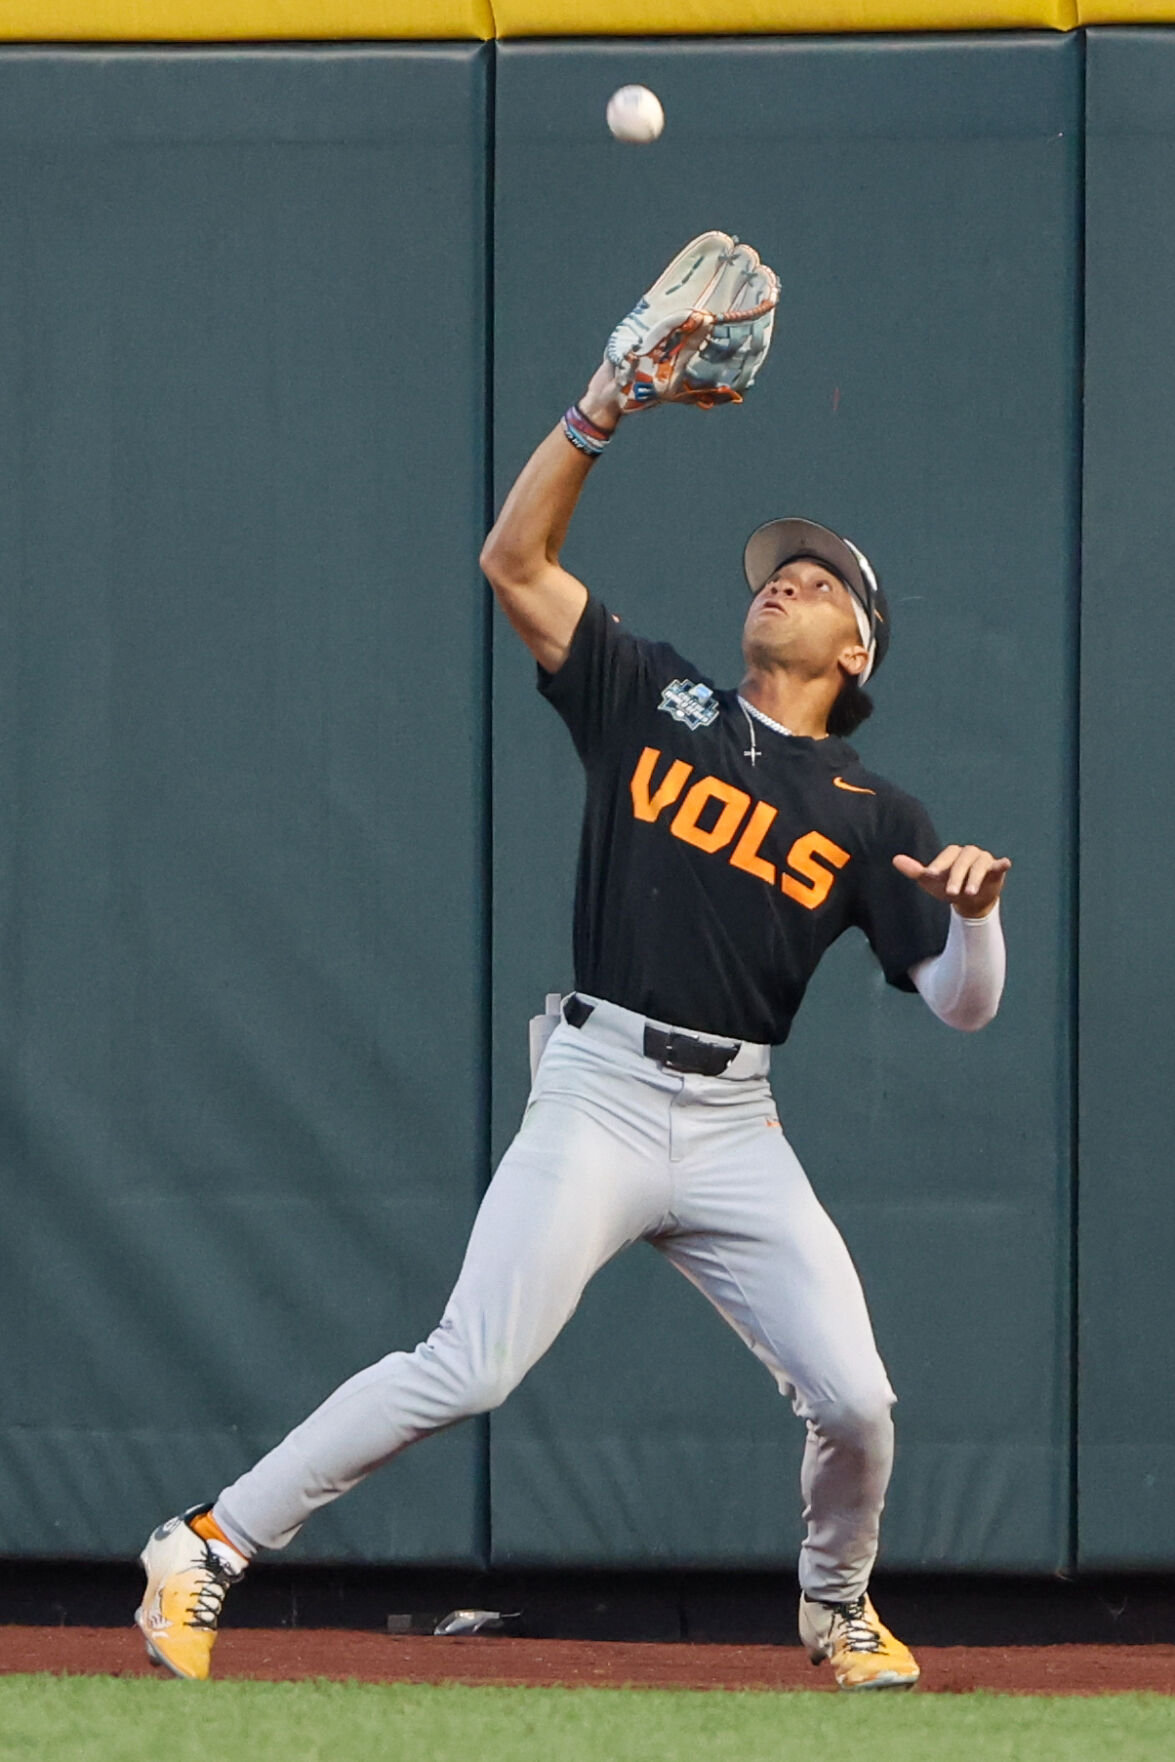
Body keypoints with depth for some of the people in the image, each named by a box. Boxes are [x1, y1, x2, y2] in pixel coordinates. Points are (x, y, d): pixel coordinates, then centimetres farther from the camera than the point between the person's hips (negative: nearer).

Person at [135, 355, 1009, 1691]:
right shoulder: (655, 703, 10)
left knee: (852, 1398, -8)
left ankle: (836, 1607, 24)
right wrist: (600, 412, -6)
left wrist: (973, 913, -16)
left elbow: (963, 1003, 6)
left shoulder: (870, 816, 10)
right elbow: (514, 560, 4)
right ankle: (208, 1547, -9)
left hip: (735, 1129, 2)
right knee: (467, 1371, -17)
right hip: (600, 1093, -2)